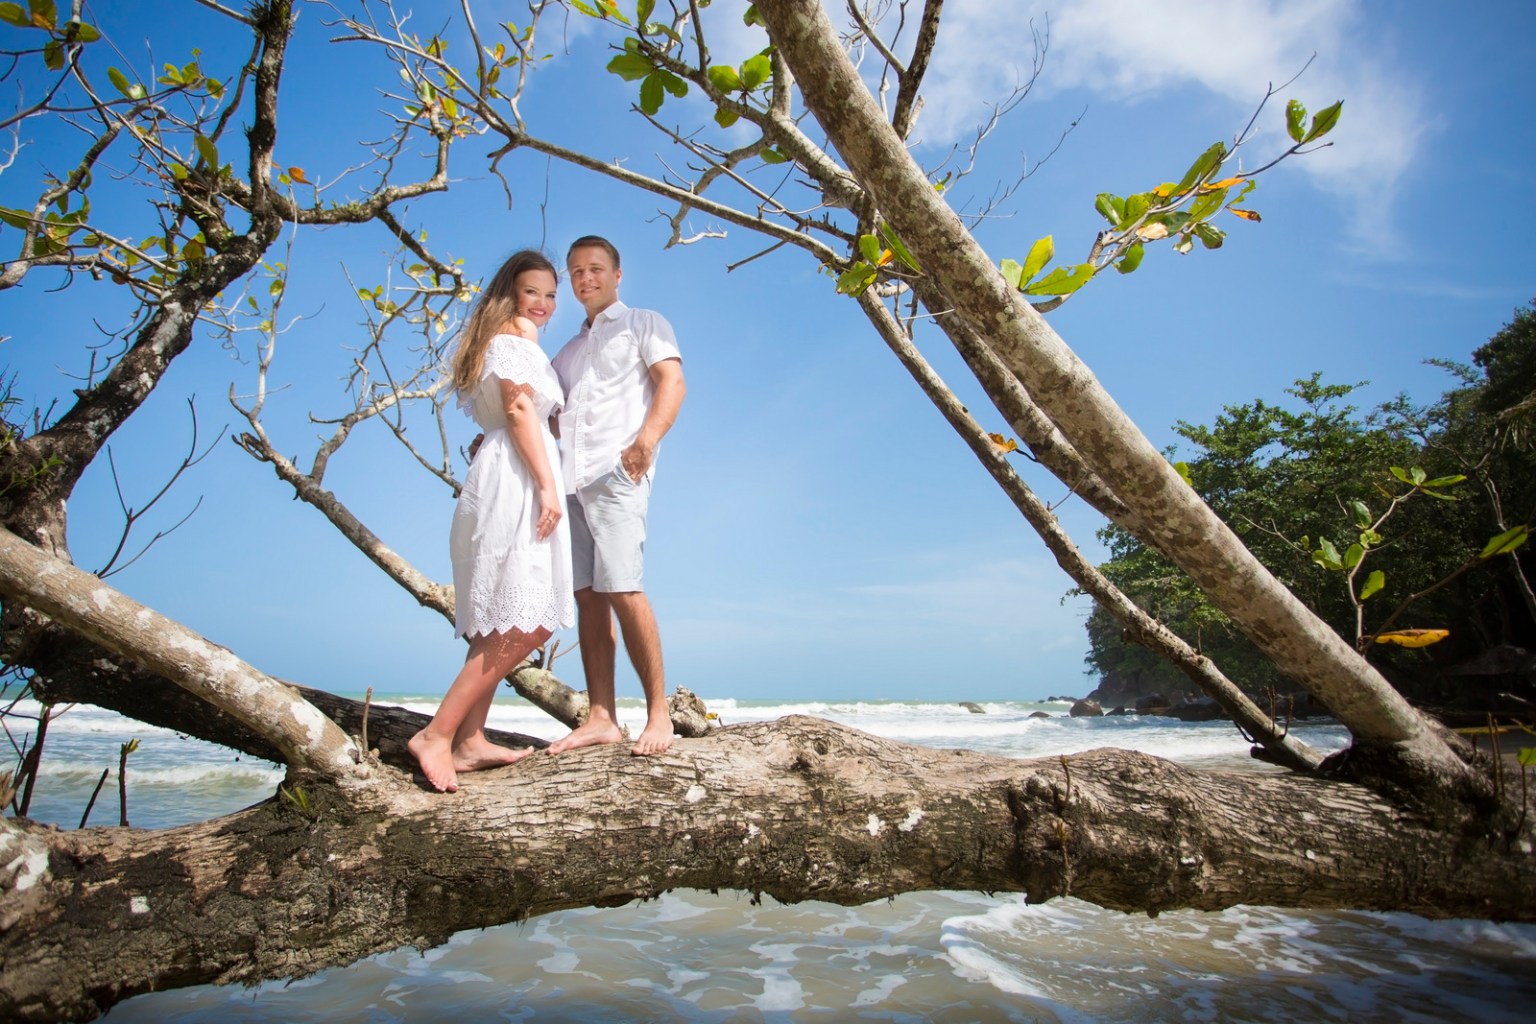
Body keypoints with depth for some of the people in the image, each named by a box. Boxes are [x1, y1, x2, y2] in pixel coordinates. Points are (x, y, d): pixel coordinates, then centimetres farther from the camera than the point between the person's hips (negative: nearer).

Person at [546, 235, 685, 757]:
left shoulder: (644, 324, 13)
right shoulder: (567, 352, 32)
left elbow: (672, 381, -3)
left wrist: (647, 439, -20)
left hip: (615, 471, -6)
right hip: (566, 477, 6)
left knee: (622, 588, -15)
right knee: (587, 596, 1)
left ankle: (658, 712, -7)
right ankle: (601, 717, 3)